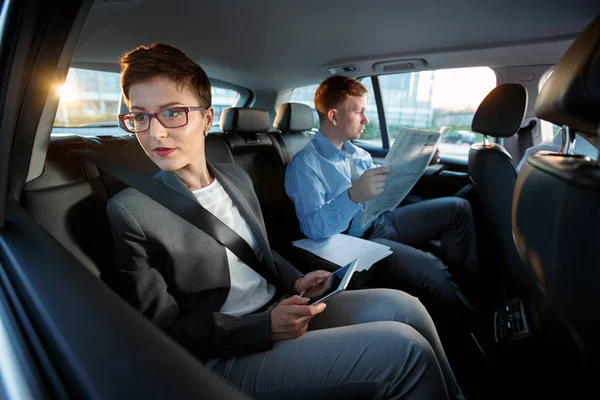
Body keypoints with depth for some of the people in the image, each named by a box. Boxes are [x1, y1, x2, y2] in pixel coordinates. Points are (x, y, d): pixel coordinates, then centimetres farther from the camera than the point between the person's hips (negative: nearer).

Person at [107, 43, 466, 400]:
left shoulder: (237, 177, 6)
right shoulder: (129, 212, -13)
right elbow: (163, 332, -12)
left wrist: (295, 282, -3)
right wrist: (266, 327, -22)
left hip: (280, 312, 6)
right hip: (224, 359, -5)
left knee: (400, 305, -7)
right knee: (404, 349, -17)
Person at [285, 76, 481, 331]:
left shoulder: (358, 153, 10)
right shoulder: (305, 164, -15)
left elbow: (384, 189, 19)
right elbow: (313, 227, -26)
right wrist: (352, 196, -42)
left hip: (381, 222, 9)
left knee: (458, 208, 8)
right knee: (429, 269, -29)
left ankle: (472, 285, 17)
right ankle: (472, 328, -1)